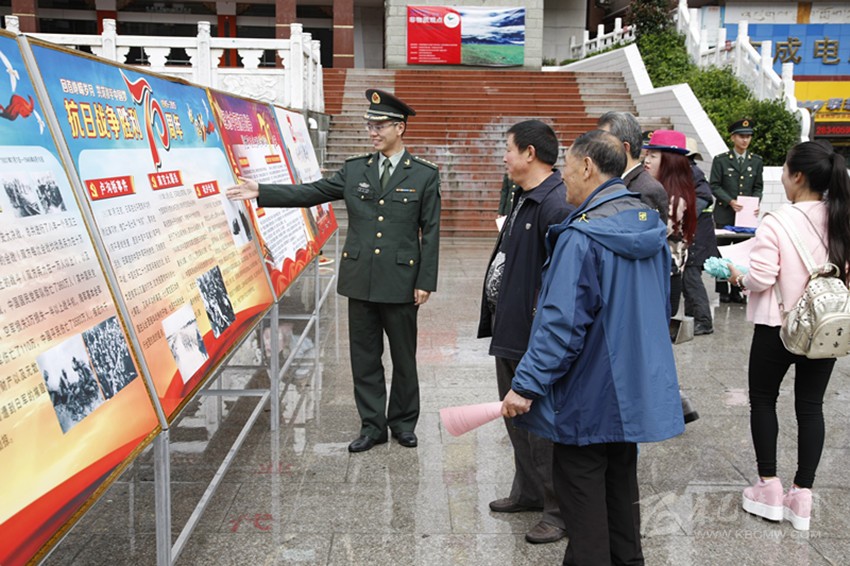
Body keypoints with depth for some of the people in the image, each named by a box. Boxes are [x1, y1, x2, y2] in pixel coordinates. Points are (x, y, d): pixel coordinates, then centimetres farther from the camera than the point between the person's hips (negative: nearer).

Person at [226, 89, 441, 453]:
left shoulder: (425, 175, -2)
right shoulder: (354, 169, 7)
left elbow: (430, 232, -3)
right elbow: (311, 193, 3)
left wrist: (426, 282, -7)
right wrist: (261, 192, -6)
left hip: (401, 281, -3)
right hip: (360, 281, 3)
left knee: (403, 357, 9)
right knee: (364, 357, 9)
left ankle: (403, 423, 26)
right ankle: (372, 425, 21)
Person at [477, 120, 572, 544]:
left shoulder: (556, 206, -22)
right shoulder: (522, 198, 11)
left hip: (536, 340, -11)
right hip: (510, 332, 11)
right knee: (516, 418, 22)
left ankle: (559, 511, 16)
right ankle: (528, 492, 39)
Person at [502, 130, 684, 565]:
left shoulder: (582, 237, -23)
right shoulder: (650, 225, 3)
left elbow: (562, 323, -26)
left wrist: (527, 384, -21)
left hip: (589, 396, -8)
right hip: (636, 392, 8)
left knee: (582, 494, 6)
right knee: (621, 483, 22)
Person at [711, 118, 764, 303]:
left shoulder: (756, 161, 10)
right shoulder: (721, 160, 1)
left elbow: (758, 187, 12)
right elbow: (714, 185, -2)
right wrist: (730, 201, -15)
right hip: (724, 214, -2)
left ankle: (737, 290, 9)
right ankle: (723, 291, 7)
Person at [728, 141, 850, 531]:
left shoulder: (775, 223, -20)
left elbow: (761, 279, -20)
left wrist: (739, 278, -1)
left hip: (779, 327, -4)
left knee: (763, 400, 14)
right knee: (810, 406, 12)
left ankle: (768, 486, 19)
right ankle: (802, 495, 17)